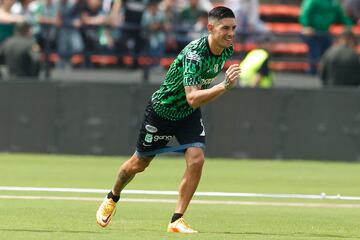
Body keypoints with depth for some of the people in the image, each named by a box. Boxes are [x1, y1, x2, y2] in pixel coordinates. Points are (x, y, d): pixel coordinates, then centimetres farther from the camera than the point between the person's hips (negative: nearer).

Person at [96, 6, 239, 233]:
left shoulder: (227, 50, -11)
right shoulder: (194, 54, -36)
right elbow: (192, 98, -46)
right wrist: (224, 86, -57)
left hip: (189, 114, 5)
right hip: (162, 110, -5)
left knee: (196, 160, -18)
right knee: (139, 163, 13)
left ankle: (177, 220, -10)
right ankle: (112, 198, 43)